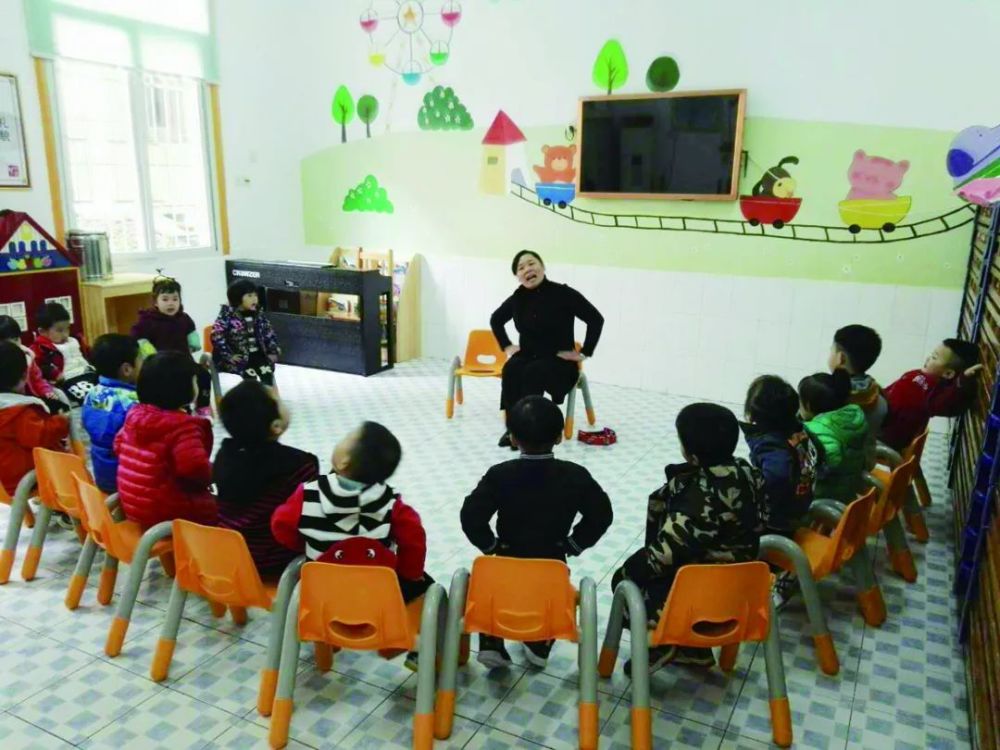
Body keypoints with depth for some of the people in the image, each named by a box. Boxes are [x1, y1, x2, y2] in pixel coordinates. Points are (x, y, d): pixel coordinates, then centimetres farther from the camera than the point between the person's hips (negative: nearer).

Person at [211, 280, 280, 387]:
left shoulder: (258, 315, 9)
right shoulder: (227, 316, -8)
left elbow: (269, 334, 18)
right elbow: (217, 336, -14)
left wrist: (273, 351, 7)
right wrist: (229, 356, -17)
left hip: (257, 354, 5)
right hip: (239, 357, -4)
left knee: (267, 371, -20)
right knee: (250, 374, -26)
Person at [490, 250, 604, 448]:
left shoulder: (563, 293, -12)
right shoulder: (517, 298, 2)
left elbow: (596, 320, -12)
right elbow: (496, 320, 21)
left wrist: (584, 353, -12)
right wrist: (506, 346, 10)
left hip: (559, 362, -4)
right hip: (528, 356, 4)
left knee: (532, 372, -35)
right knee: (511, 369, -30)